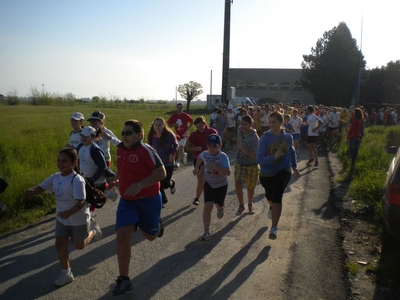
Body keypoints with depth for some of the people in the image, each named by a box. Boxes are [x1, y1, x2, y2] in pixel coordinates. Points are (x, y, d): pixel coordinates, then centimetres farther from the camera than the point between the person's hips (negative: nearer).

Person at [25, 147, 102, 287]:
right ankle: (66, 273, 16)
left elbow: (81, 202, -32)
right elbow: (41, 187, -7)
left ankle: (93, 229, 42)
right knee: (60, 243, 1)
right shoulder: (55, 177, -5)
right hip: (61, 217, 6)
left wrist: (69, 212, -48)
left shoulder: (77, 180, -27)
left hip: (78, 218, -6)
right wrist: (32, 191, -31)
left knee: (80, 245, 12)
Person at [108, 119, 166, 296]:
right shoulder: (120, 149, 1)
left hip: (148, 200, -5)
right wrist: (119, 181, 8)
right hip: (127, 200, 5)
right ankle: (124, 279, 3)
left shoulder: (146, 151, -20)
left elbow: (161, 173, -24)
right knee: (122, 236, -9)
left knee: (150, 236, 14)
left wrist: (139, 185, -32)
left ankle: (157, 224, 53)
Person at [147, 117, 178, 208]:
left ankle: (172, 183, 37)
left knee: (165, 184, -1)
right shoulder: (152, 136, -6)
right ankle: (163, 200, 23)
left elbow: (175, 145, 1)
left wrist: (172, 154, -13)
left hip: (168, 163, -3)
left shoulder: (169, 135, -15)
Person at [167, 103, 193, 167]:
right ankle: (184, 155, 43)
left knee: (181, 147, -12)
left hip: (184, 134, -3)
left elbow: (192, 121, 7)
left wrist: (188, 128, -2)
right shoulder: (173, 116, -2)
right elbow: (169, 124, 5)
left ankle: (178, 162, -6)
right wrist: (173, 125, -15)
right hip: (177, 134, 3)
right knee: (179, 149, 12)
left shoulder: (186, 116, -8)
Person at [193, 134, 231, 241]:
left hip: (221, 185, -1)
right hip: (209, 184, 1)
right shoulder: (204, 154, -11)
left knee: (218, 205, 23)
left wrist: (213, 166, -43)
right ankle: (206, 232, -11)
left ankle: (220, 209, 63)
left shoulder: (223, 156, -26)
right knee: (207, 207, -15)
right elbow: (199, 157, 15)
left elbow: (228, 172, -38)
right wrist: (196, 168, 21)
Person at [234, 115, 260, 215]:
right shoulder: (240, 133, -3)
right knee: (238, 184, -17)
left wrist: (242, 148, -33)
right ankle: (241, 205, 4)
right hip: (240, 164, 3)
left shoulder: (255, 137, -19)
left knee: (250, 187, 14)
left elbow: (254, 155, -26)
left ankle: (250, 204, 42)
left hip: (252, 166, -3)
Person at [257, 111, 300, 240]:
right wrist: (274, 157, -39)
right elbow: (259, 159, -24)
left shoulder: (288, 137, -9)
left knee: (277, 196, -22)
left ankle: (274, 228, -14)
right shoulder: (265, 138, -19)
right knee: (270, 196, 23)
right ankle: (272, 207, 62)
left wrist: (294, 167, 16)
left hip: (283, 171, -1)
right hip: (266, 173, 1)